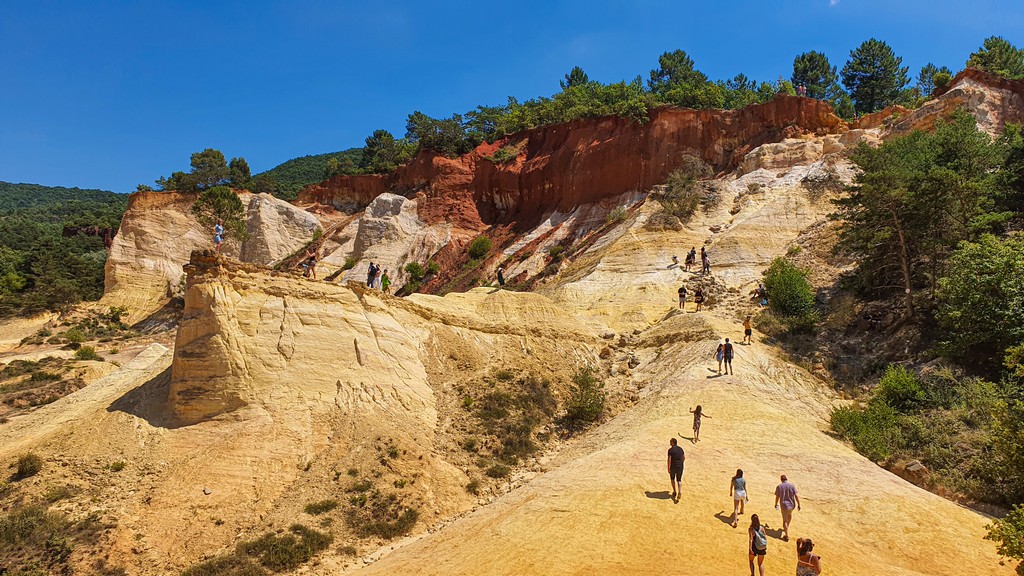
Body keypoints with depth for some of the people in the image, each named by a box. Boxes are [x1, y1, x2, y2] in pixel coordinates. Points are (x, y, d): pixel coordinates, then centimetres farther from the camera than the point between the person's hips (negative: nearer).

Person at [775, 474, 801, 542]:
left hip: (784, 505, -3)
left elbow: (777, 497, -4)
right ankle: (787, 527, 53)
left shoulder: (779, 487, -9)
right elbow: (796, 496, -9)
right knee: (790, 513, 34)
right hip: (792, 504, 3)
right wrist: (798, 505, 2)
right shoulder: (792, 486, -8)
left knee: (785, 520, 9)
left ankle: (787, 536, 6)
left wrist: (776, 504, 13)